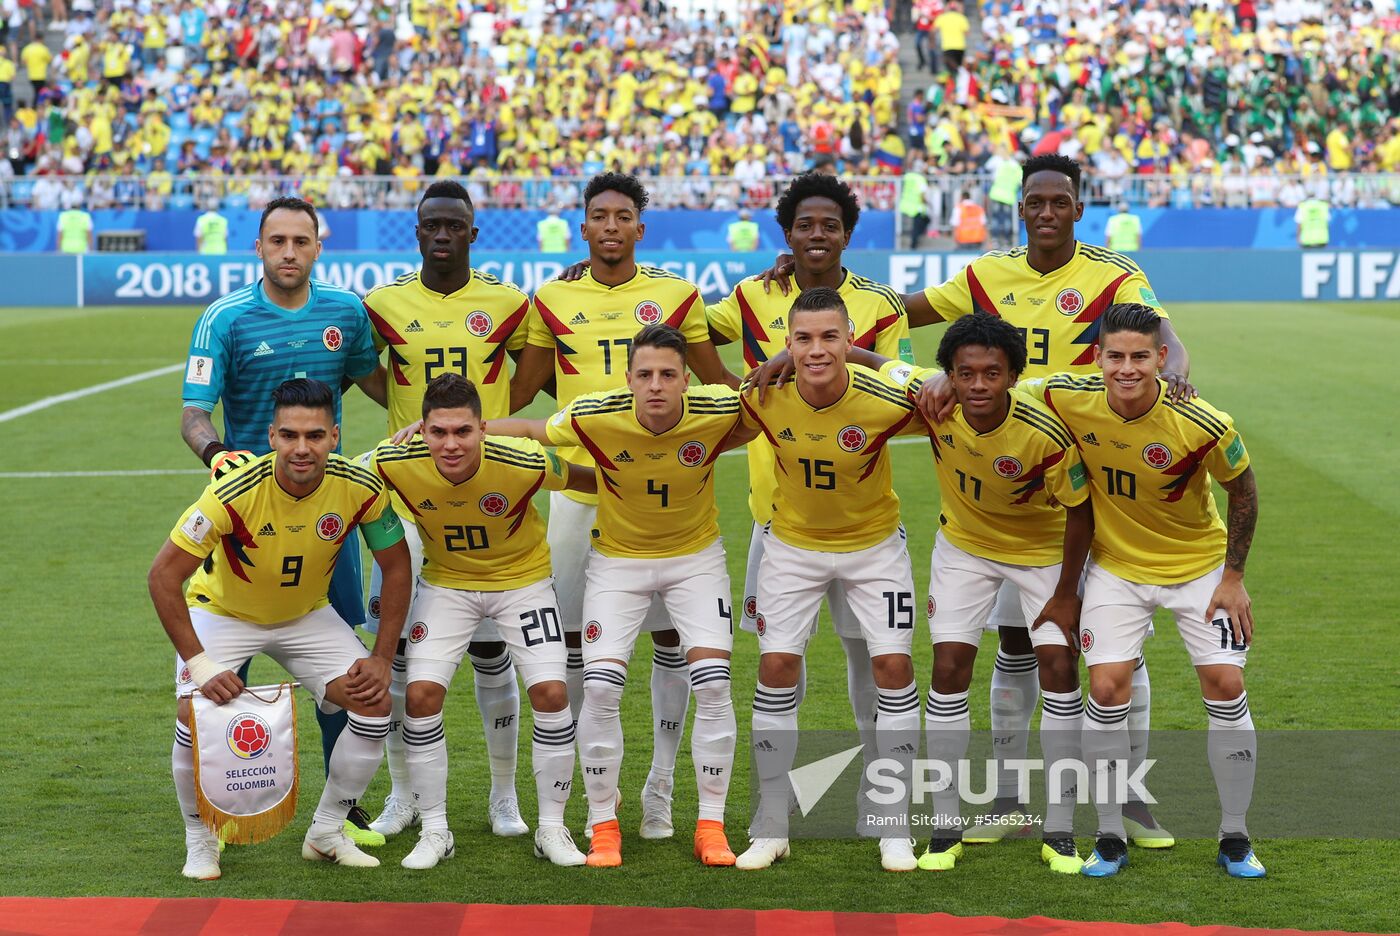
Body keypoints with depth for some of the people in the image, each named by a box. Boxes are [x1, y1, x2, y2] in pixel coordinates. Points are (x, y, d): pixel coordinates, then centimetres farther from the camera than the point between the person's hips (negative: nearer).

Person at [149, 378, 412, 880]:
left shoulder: (361, 488, -24)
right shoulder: (235, 492, -35)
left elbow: (396, 566, -8)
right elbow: (163, 575, -28)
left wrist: (382, 658, -12)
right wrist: (199, 664, -29)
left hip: (306, 615, 3)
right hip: (222, 611, -3)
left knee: (375, 702, -12)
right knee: (198, 714, -24)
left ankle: (326, 832, 9)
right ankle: (200, 841, 3)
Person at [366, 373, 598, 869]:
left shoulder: (524, 464, -32)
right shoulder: (395, 464, -27)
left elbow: (585, 479, -11)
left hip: (522, 579, -1)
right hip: (446, 583, 2)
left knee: (552, 694, -13)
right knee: (421, 696, -11)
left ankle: (552, 828, 6)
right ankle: (434, 831, 6)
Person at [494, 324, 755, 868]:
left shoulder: (718, 412, -23)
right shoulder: (595, 417, -24)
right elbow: (531, 431, -6)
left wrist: (711, 450, -11)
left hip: (695, 556, 0)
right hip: (618, 559, 0)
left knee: (713, 683, -11)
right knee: (600, 686, -12)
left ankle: (711, 825, 4)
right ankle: (603, 825, 6)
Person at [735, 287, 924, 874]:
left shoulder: (887, 402, -27)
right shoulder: (763, 398, -21)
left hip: (874, 544, -1)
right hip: (793, 544, 1)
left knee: (893, 666, -5)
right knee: (776, 668, -3)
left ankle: (892, 824, 9)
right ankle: (771, 825, 8)